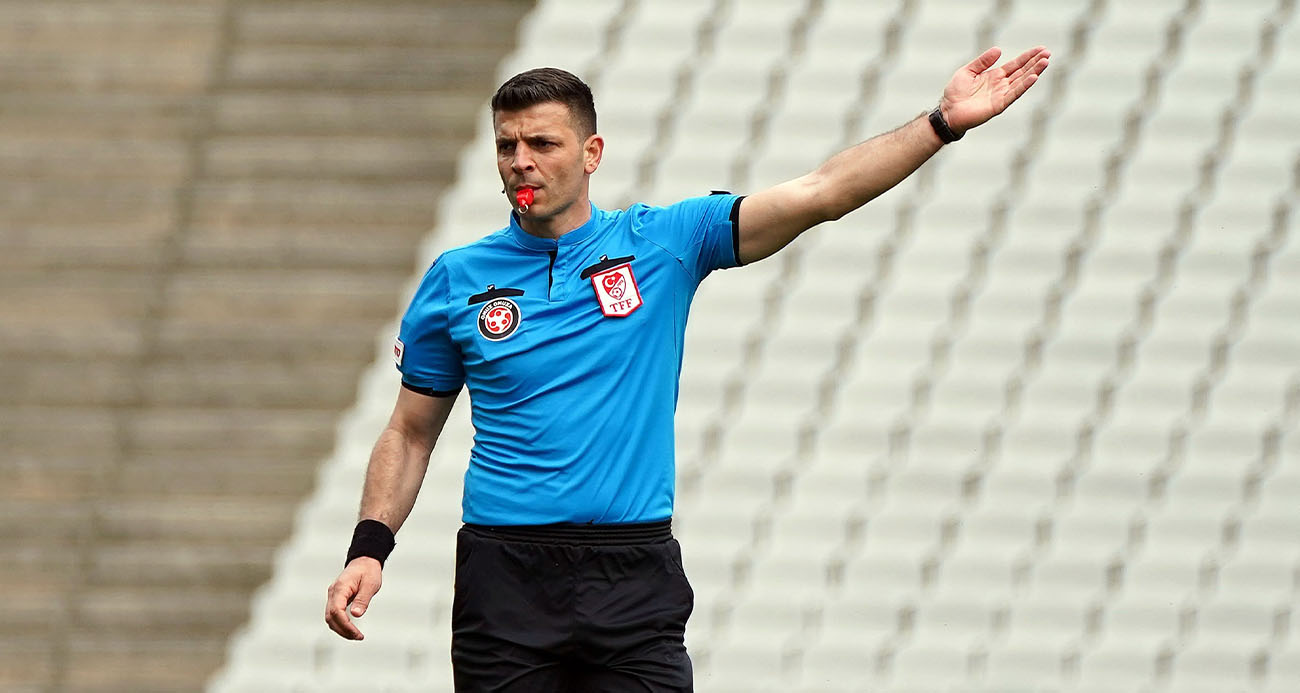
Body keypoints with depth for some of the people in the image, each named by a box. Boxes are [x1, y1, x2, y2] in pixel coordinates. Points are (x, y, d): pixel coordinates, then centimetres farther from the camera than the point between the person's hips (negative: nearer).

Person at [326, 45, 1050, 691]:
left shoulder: (663, 243, 4)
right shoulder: (456, 282, 7)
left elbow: (819, 195, -3)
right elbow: (411, 432, 13)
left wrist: (943, 124, -11)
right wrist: (370, 549, 0)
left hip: (634, 581, -1)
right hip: (506, 581, 1)